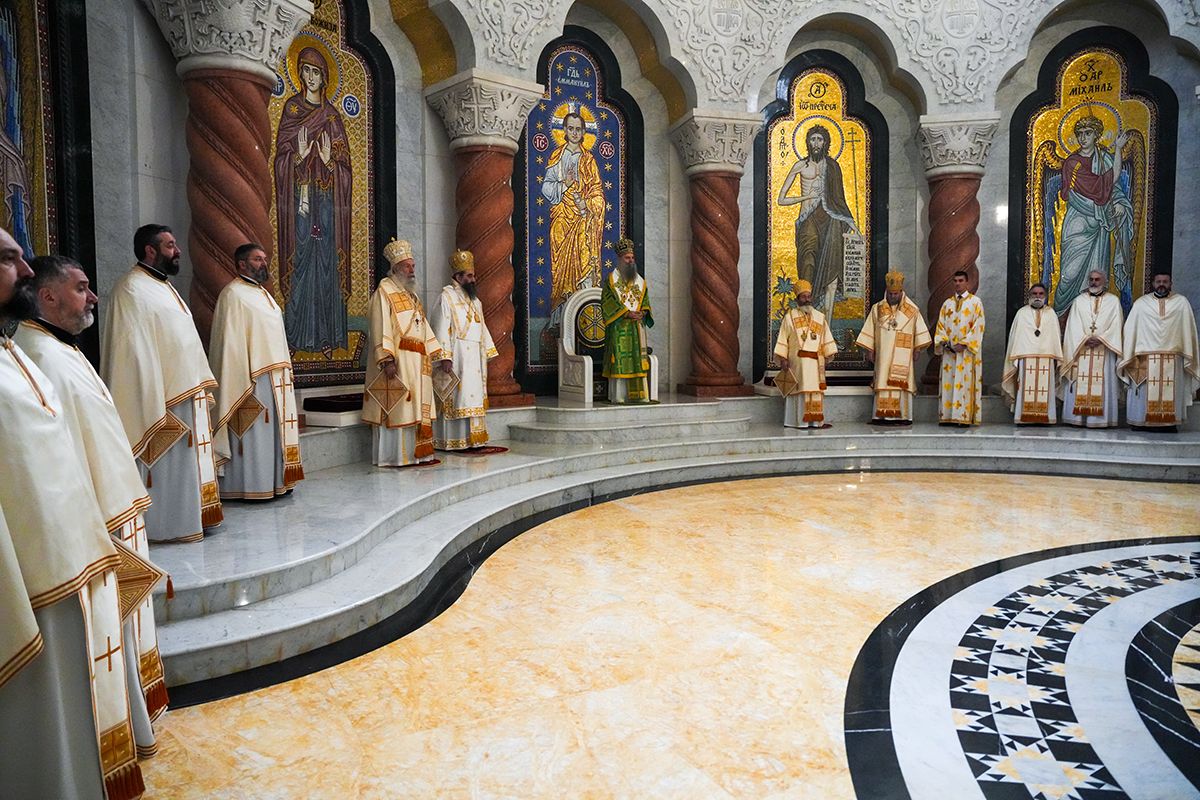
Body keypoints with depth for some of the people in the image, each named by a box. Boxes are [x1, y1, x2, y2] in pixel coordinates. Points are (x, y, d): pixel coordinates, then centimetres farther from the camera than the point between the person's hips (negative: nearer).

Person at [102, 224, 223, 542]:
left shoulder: (163, 286, 17)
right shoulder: (132, 289, -12)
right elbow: (136, 349, -19)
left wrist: (201, 388, 16)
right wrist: (155, 403, -23)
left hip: (186, 391, 10)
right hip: (163, 396, -10)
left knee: (187, 458, 14)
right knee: (166, 464, -2)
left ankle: (190, 517, 23)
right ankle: (168, 525, 7)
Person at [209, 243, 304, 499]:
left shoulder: (263, 293, 19)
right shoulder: (233, 294, -8)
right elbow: (231, 342, -14)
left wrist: (284, 370, 15)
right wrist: (245, 379, -20)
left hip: (275, 375, 9)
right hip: (253, 376, -9)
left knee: (273, 428, 11)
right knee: (253, 429, -6)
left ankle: (274, 480, 17)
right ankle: (249, 485, 1)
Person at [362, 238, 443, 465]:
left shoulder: (412, 295, 21)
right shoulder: (384, 292, -5)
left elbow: (424, 327, 23)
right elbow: (381, 329, -15)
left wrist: (437, 354, 16)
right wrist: (387, 359, -24)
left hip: (417, 362, 9)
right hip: (396, 360, -9)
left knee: (416, 406, 8)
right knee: (396, 407, -7)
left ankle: (417, 452, 13)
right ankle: (395, 456, -3)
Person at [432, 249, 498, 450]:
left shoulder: (474, 299, 18)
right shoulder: (447, 296, -7)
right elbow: (441, 329, -14)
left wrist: (487, 351, 15)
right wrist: (445, 357, -21)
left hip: (475, 356, 8)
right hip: (457, 356, -8)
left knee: (473, 395, 8)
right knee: (458, 396, -7)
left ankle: (473, 438, 12)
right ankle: (455, 440, -3)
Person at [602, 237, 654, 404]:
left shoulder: (640, 281, 16)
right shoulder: (611, 279, 0)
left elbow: (646, 302, 17)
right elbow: (607, 303, -8)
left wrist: (643, 312, -7)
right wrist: (627, 313, -15)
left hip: (637, 327, 5)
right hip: (618, 327, -5)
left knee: (638, 359, 2)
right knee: (619, 360, -7)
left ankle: (640, 395, 5)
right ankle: (618, 396, -5)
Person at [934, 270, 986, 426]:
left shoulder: (975, 302, 3)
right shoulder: (947, 303, 16)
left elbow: (978, 326, -5)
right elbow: (941, 325, 12)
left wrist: (964, 344, -14)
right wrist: (941, 342, -5)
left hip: (967, 350, -4)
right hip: (949, 350, 4)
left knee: (965, 383, -8)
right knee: (948, 382, 1)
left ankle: (964, 417, -8)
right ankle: (947, 416, 2)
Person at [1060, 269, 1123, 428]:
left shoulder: (1113, 301, 9)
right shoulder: (1079, 301, 12)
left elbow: (1116, 326, 0)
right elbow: (1073, 327, 3)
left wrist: (1100, 338, -13)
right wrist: (1085, 339, -11)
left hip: (1104, 351, -1)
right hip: (1081, 349, 1)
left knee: (1103, 385, -4)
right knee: (1080, 384, -4)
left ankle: (1102, 418, -3)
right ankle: (1079, 417, -3)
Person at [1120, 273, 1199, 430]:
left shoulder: (1182, 302, 8)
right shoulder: (1141, 303, 7)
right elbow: (1130, 330, 6)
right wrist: (1128, 357, 1)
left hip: (1173, 360, 0)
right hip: (1145, 360, 0)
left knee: (1170, 393, 0)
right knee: (1146, 394, -2)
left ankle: (1169, 423, 5)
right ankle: (1144, 423, 3)